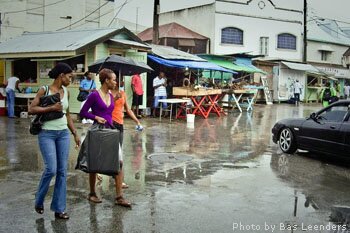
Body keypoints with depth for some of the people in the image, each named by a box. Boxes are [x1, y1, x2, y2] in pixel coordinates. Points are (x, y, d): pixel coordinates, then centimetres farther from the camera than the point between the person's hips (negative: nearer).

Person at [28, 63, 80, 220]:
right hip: (47, 133, -5)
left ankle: (59, 209, 12)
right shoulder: (44, 90, -5)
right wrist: (51, 108, -17)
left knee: (62, 171, 3)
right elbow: (31, 109, -11)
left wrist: (75, 133, 15)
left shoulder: (66, 92, 10)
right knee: (51, 169, -12)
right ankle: (39, 201, 16)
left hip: (63, 133, 5)